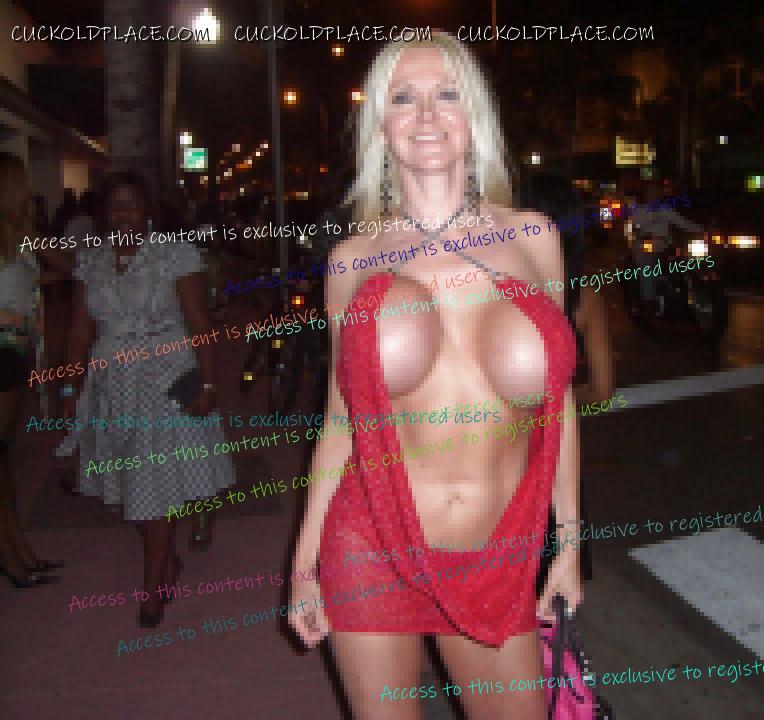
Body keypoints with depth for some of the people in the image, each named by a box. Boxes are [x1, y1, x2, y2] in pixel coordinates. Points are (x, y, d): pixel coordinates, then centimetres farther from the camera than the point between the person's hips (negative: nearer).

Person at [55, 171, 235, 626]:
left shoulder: (176, 256, -8)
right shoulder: (91, 261, 6)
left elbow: (200, 326, -10)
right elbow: (82, 329, 9)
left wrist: (207, 384, -15)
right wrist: (71, 387, 7)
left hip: (166, 385, -4)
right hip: (113, 387, 5)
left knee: (157, 487, -1)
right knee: (130, 485, 11)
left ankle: (154, 587, 13)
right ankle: (169, 558, 33)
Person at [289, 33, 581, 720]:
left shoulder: (532, 236, 0)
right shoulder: (354, 257, -2)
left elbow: (557, 397, 6)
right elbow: (340, 420, 4)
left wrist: (569, 542, 9)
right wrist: (304, 562, 6)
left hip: (499, 564, 1)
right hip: (372, 555, -1)